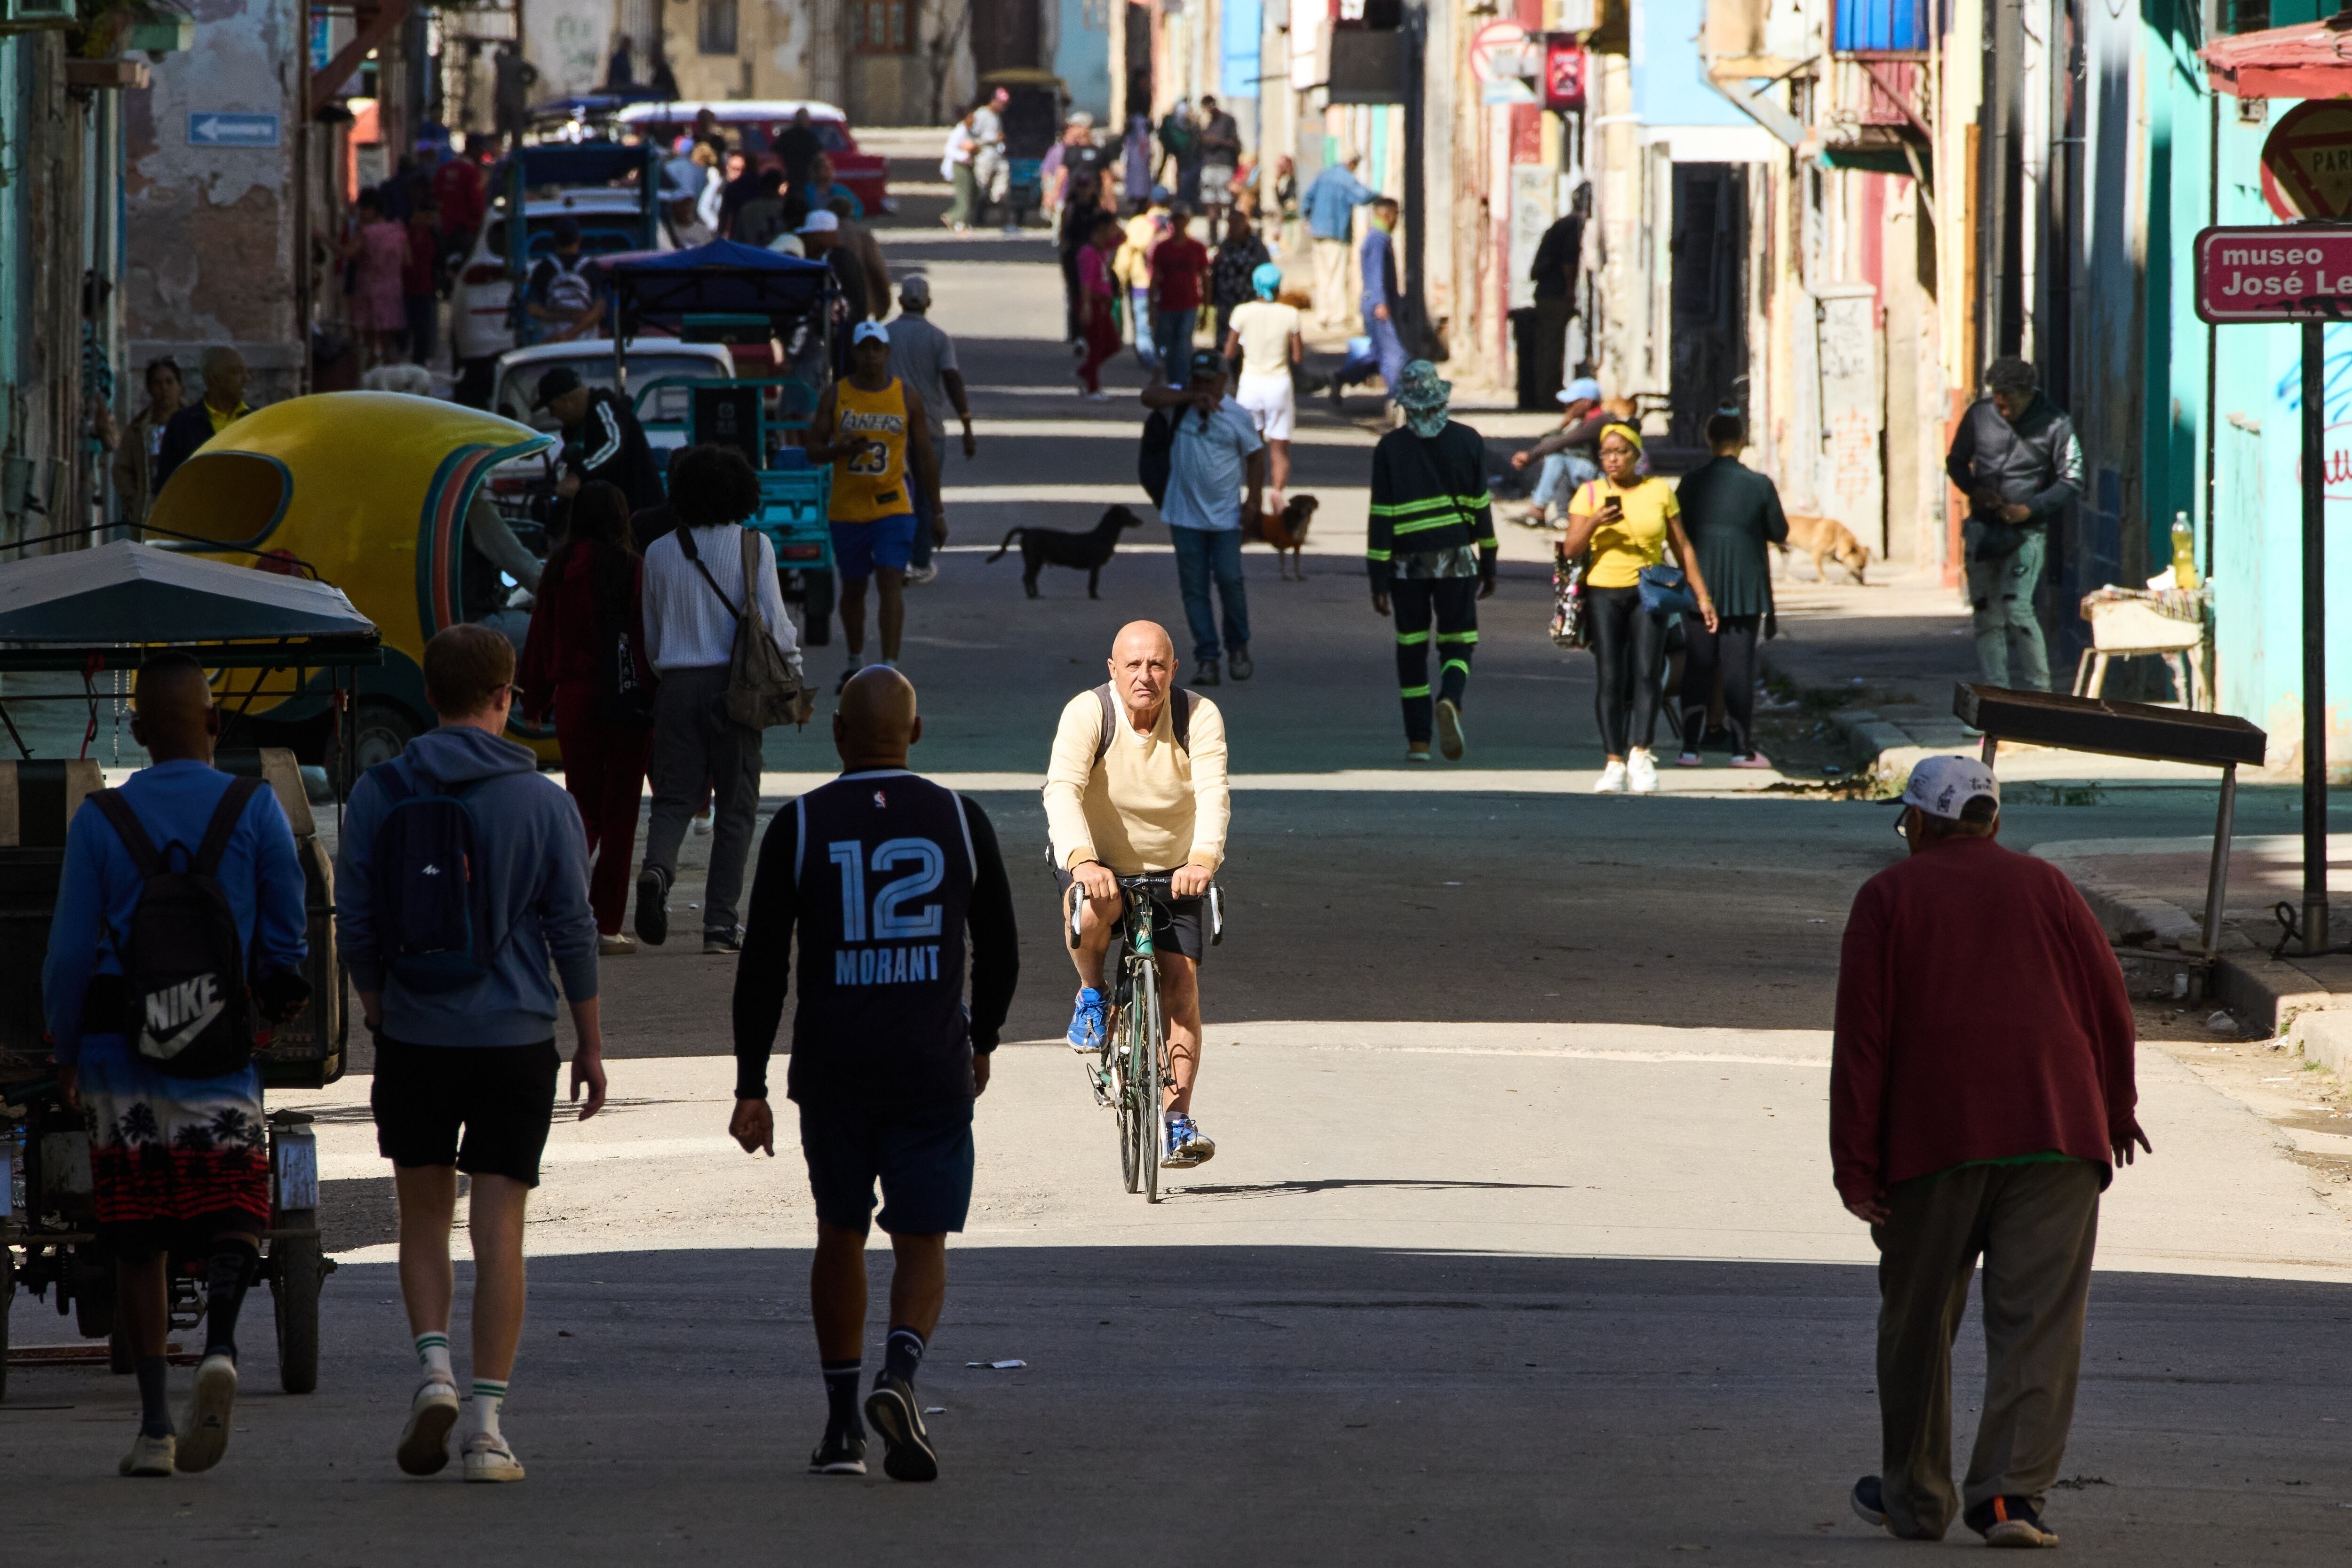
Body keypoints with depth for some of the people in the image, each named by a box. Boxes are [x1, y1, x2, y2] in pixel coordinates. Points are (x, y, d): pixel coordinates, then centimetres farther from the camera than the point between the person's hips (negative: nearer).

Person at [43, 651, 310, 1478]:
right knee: (230, 1217, 6)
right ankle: (219, 1348, -25)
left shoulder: (99, 821, -3)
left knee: (136, 1245, 8)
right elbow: (287, 935, 2)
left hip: (120, 1067, 0)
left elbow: (70, 954, -2)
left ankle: (153, 1423, 0)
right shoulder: (255, 811, -2)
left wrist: (66, 1057, 11)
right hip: (223, 1064, 0)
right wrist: (284, 994, 24)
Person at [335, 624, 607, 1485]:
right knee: (500, 1231, 2)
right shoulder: (541, 801, -4)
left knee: (424, 1217, 17)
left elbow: (354, 921, 0)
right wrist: (591, 1043, 9)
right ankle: (487, 1425, -1)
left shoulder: (379, 793, -2)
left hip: (413, 1036, 1)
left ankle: (434, 1366, -4)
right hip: (515, 1038, -1)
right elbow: (573, 929, -1)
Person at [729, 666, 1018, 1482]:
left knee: (840, 1237, 15)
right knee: (922, 1244, 5)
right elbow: (1001, 950, 9)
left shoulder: (800, 826, -3)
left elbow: (762, 966, -4)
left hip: (832, 1069, 0)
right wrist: (984, 1040, 25)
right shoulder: (959, 820, 1)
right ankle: (900, 1372, -23)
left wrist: (751, 1088, 0)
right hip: (932, 1066, 0)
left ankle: (842, 1427, 15)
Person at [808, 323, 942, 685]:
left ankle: (890, 668, -19)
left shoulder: (908, 397, 2)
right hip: (846, 508, 2)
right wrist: (841, 449, -19)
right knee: (853, 588, 12)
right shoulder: (835, 396, 2)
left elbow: (925, 457, 7)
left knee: (891, 582, -14)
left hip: (893, 508, -2)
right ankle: (855, 663, 30)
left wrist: (937, 512, 6)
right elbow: (813, 450, 4)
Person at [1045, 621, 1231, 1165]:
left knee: (1181, 987, -11)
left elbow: (1214, 793, -28)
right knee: (1094, 907, -36)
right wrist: (1082, 860, -49)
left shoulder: (1199, 717, -16)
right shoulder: (1087, 714, -19)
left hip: (1175, 872, 2)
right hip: (1100, 864, -2)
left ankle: (1177, 1122, -5)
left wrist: (1202, 860, -47)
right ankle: (1091, 994, -5)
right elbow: (1063, 789, -32)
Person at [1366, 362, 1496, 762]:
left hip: (1408, 563, 0)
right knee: (1457, 645, 6)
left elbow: (1382, 518, -7)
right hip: (1456, 559, 0)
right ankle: (1450, 700, -25)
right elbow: (1482, 508, 1)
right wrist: (1488, 567, 9)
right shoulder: (1468, 442, -1)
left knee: (1412, 649, 9)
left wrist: (1379, 579, -5)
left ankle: (1418, 740, 8)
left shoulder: (1390, 448, -5)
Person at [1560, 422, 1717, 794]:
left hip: (1648, 593, 0)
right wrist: (1595, 522, -18)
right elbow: (1572, 550, 0)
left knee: (1647, 673, -16)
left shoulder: (1659, 491, 7)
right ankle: (1615, 762, -3)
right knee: (1610, 679, -6)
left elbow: (1682, 546, 12)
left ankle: (1640, 753, -15)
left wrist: (1702, 596, 9)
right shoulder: (1589, 495, 6)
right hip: (1604, 592, 0)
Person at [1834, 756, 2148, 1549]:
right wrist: (2116, 1109, 25)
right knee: (2038, 1326, -5)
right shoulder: (2045, 886, 10)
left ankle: (1915, 1498, 23)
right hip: (2054, 1136, 0)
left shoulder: (1889, 897, 6)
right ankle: (2010, 1492, -20)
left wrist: (1854, 1164, -3)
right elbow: (2109, 1004, 9)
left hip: (1933, 1141, 0)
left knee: (1918, 1323, 14)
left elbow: (1861, 1036, -2)